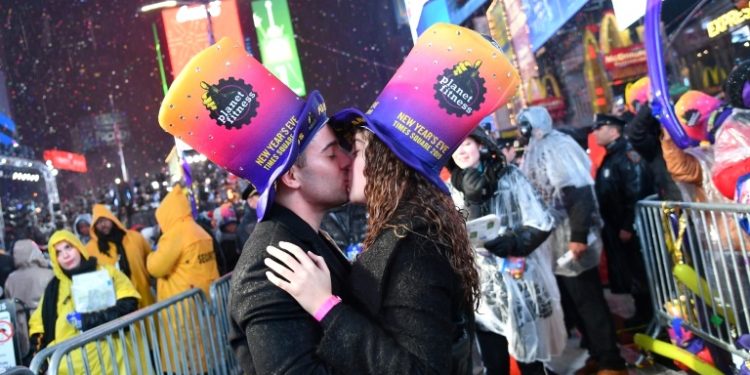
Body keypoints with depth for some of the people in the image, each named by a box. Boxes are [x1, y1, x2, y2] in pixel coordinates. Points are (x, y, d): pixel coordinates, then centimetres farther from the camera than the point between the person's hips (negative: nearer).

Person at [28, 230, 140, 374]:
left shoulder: (106, 273, 7)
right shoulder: (54, 288, 16)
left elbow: (128, 304, -4)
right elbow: (40, 327, 16)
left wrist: (90, 320, -12)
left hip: (111, 356, -2)